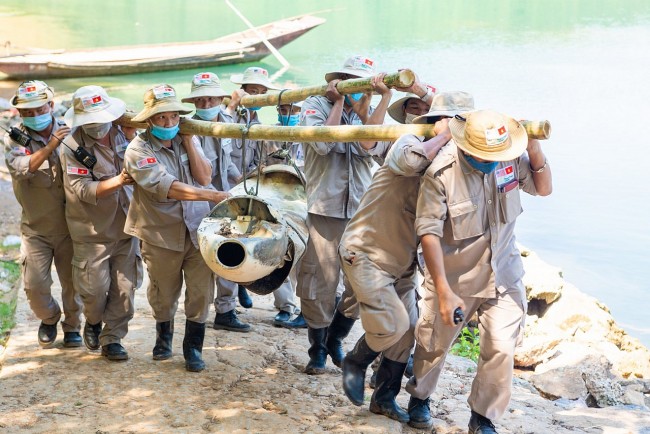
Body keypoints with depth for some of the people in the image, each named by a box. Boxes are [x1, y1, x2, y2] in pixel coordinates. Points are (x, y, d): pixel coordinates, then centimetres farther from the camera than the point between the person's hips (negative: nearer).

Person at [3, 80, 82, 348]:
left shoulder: (69, 134, -3)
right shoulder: (14, 138, -5)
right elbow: (20, 169, -24)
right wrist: (50, 147, -33)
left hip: (69, 224, 0)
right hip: (35, 228, 0)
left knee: (72, 282, 7)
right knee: (34, 284, -1)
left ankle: (72, 326, 30)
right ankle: (49, 319, 29)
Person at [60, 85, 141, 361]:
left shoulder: (120, 133, 0)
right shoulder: (72, 147, -15)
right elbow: (82, 190, -21)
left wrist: (131, 134, -9)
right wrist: (116, 182, -35)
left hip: (125, 227, 4)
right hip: (92, 232, -4)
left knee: (125, 289, 4)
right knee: (95, 289, 2)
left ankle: (112, 339, 19)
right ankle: (93, 322, 34)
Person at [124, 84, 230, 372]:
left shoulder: (187, 140, 5)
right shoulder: (138, 150, -13)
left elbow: (204, 177, -5)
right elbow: (167, 187, -25)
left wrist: (188, 141, -10)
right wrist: (212, 196, -34)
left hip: (197, 229, 3)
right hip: (161, 234, -3)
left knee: (201, 292, -3)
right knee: (164, 294, 12)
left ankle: (193, 348, 13)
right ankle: (164, 335, 41)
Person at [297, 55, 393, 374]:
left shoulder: (369, 112, 12)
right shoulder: (316, 106, 3)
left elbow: (369, 147, -9)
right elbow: (322, 143, -16)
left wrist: (364, 107, -14)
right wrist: (339, 102, -9)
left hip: (362, 209, 4)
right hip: (324, 209, -3)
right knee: (320, 283, -1)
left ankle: (335, 339, 25)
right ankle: (318, 349, 19)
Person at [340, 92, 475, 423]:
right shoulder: (411, 145, -18)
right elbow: (410, 160, -44)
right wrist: (443, 138, -28)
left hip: (402, 263, 8)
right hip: (366, 255, -8)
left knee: (406, 334, 7)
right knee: (393, 324, -15)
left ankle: (385, 398, 23)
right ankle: (355, 363, 14)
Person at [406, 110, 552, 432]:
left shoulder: (512, 157, -12)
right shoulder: (440, 174, -25)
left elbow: (543, 189, 5)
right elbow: (429, 232, -23)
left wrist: (535, 152, -16)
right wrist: (444, 292, -27)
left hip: (503, 274, 3)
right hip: (454, 275, -2)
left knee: (501, 350, -8)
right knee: (434, 344, 14)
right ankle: (419, 398, 44)